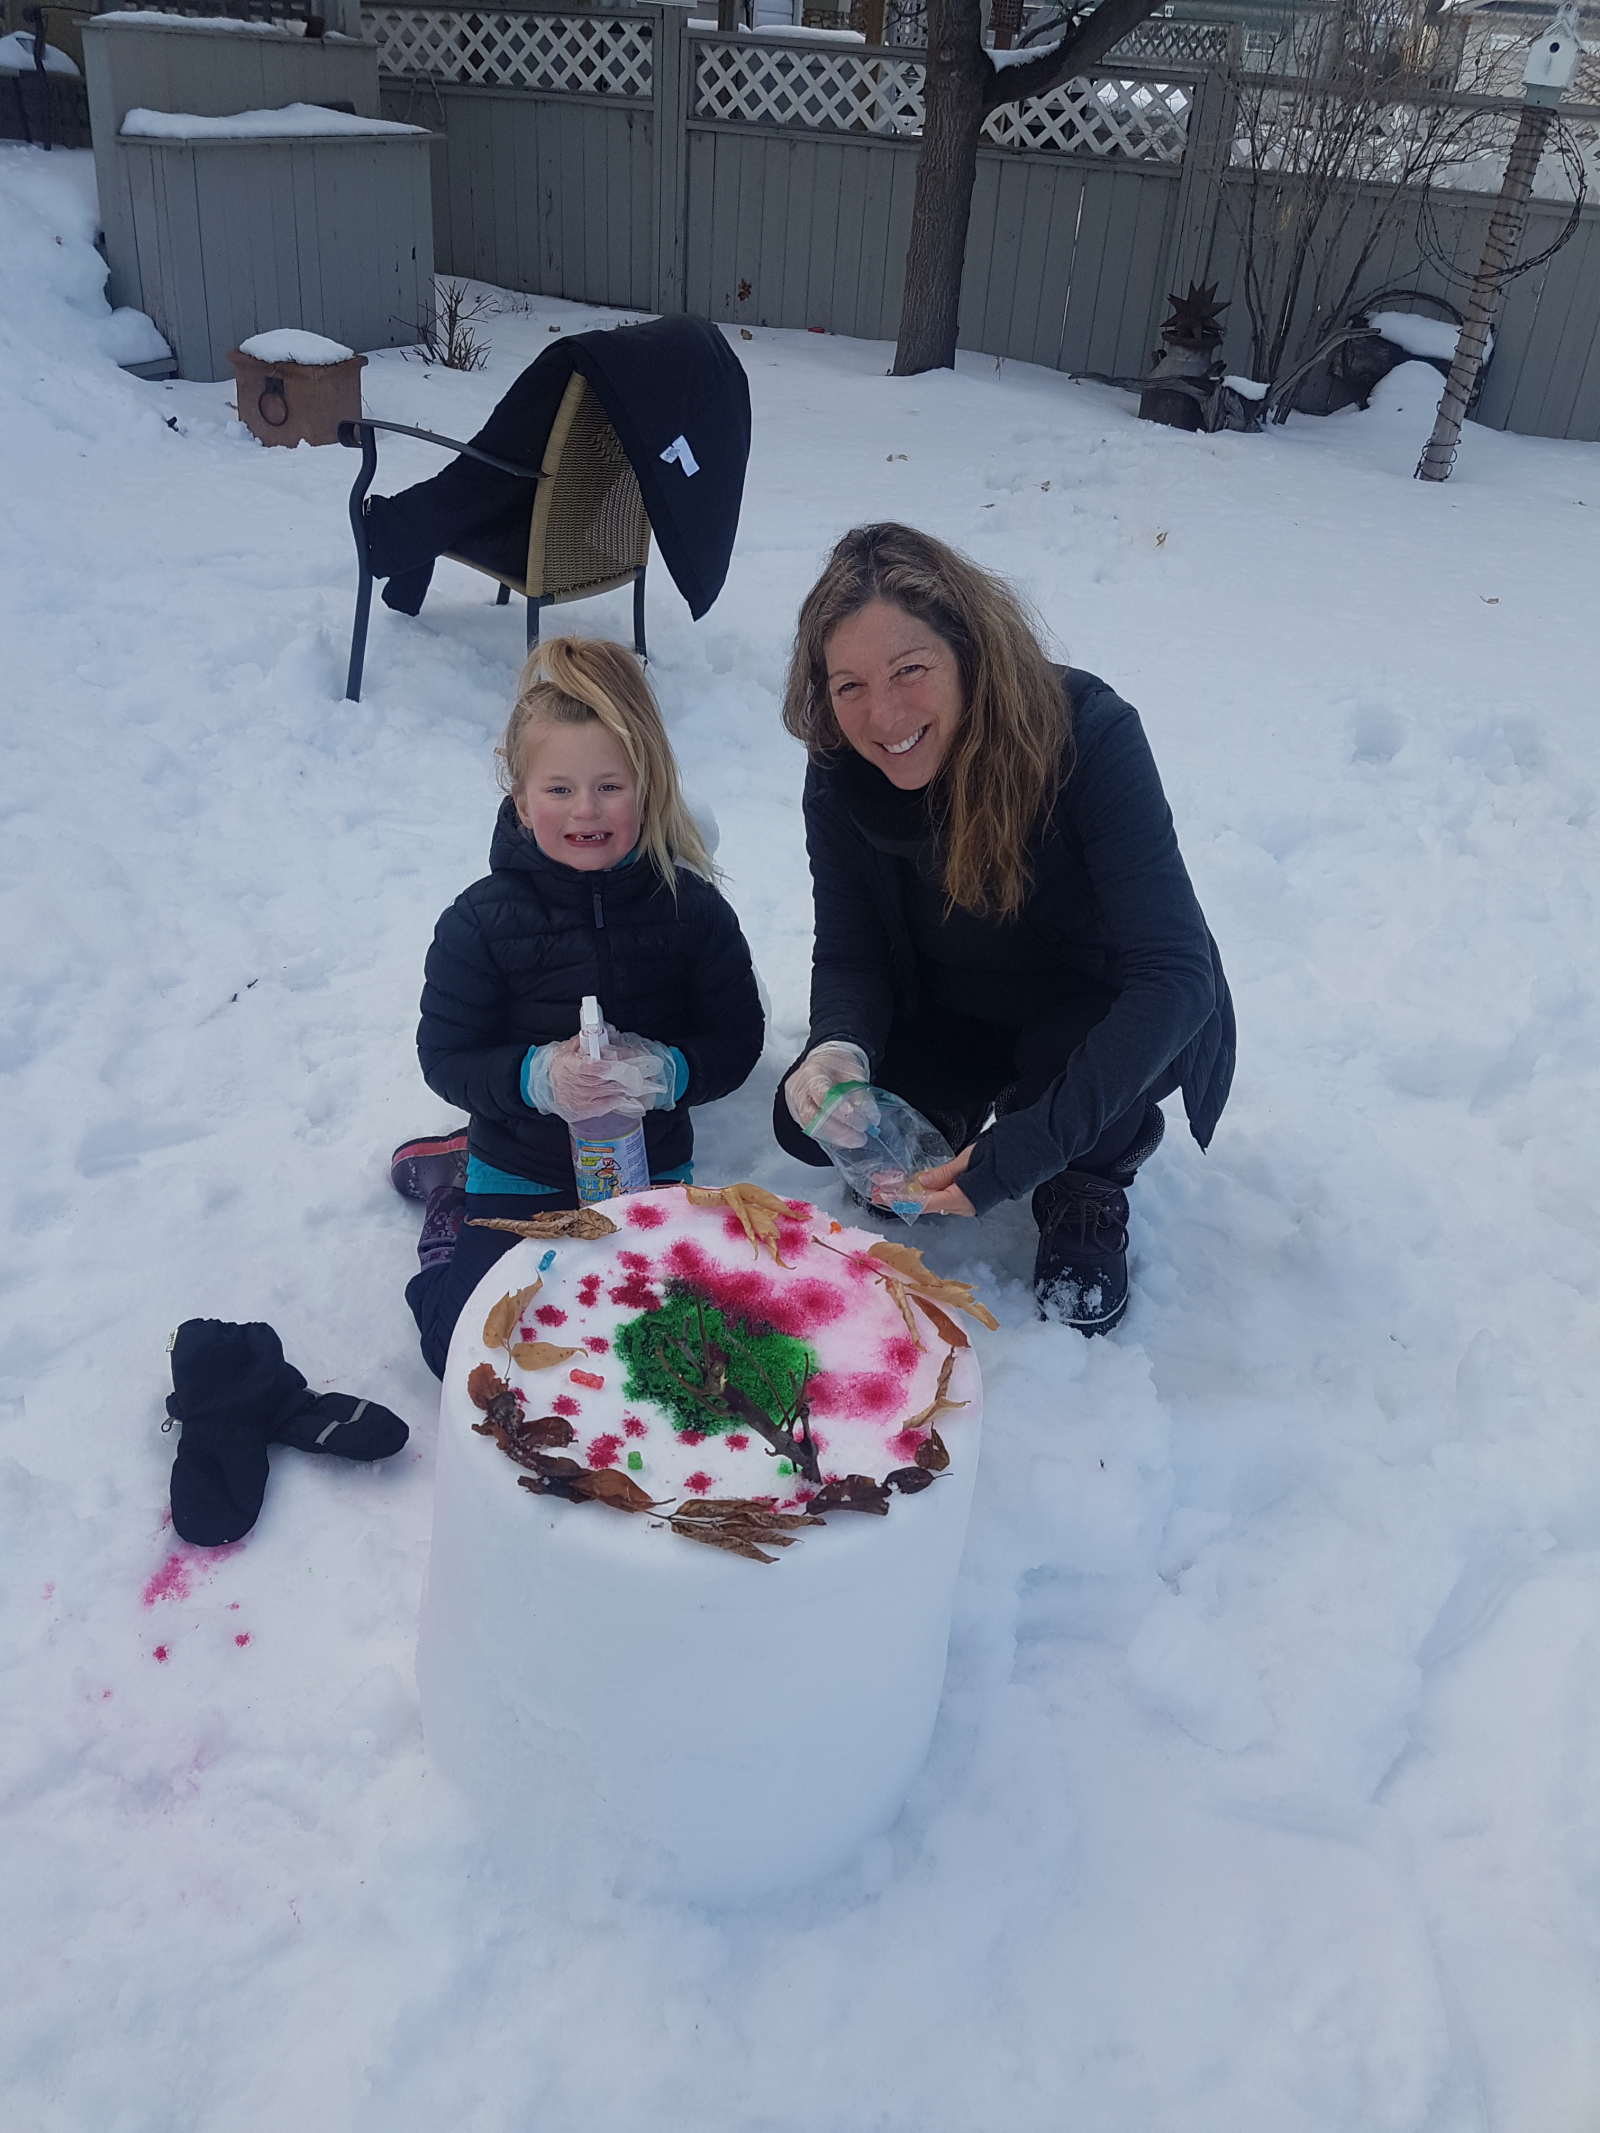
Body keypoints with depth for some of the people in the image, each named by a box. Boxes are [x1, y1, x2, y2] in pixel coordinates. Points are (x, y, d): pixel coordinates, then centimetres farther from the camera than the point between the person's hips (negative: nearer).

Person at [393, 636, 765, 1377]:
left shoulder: (691, 907, -12)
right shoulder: (481, 920, -15)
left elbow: (736, 1039, -8)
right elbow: (445, 1056, -11)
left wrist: (673, 1071, -29)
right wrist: (533, 1078, -30)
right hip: (520, 1174, -1)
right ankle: (455, 1199, 23)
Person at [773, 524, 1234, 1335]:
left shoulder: (1089, 735, -31)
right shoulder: (841, 773, -17)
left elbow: (1175, 974, -36)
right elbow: (848, 954, -12)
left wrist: (1032, 1144, -44)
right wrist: (837, 1049, -37)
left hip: (1108, 1026, -3)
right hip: (958, 1024, 4)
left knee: (1066, 1045, -36)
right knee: (809, 1113, -18)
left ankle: (1088, 1189, -3)